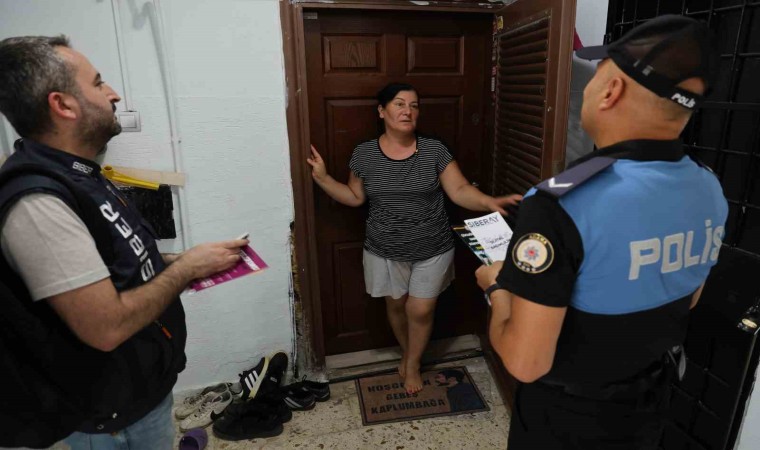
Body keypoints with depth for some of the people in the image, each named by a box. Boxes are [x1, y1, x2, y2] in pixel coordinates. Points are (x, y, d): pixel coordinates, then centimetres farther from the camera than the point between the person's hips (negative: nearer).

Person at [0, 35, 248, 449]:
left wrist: (176, 262, 0)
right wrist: (187, 267, -20)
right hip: (115, 416, -8)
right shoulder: (38, 201, -30)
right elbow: (106, 327, -31)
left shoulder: (74, 174, 3)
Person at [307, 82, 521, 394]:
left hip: (432, 250, -1)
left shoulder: (434, 150, -9)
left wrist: (490, 202, -28)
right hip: (385, 251, 1)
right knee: (396, 305, 17)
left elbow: (459, 190, -11)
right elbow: (355, 197, 5)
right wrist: (322, 179, -6)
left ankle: (413, 364, 35)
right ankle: (407, 353, 47)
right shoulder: (364, 154, -5)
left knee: (421, 310, 7)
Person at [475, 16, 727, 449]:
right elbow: (686, 300, 7)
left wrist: (497, 286, -12)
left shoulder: (564, 204, -34)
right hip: (653, 401, 6)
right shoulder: (711, 190, -9)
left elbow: (525, 362, -30)